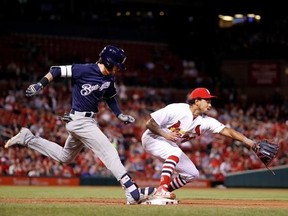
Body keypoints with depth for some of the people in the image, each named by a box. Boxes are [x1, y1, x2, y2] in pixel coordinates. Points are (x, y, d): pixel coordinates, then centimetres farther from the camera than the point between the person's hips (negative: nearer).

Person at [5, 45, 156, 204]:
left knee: (65, 157, 24)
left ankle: (28, 139, 28)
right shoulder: (84, 70, -18)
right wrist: (40, 84, -21)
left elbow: (110, 98, 22)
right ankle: (133, 192, -19)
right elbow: (57, 71, -12)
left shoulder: (109, 79, 6)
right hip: (80, 120, -10)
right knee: (109, 153, -16)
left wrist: (120, 115, 11)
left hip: (89, 121, 10)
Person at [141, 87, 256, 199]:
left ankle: (160, 193, 10)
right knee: (176, 152, -35)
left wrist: (246, 140, -31)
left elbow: (226, 131, -19)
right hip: (153, 138, -8)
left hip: (170, 144, 8)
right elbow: (149, 123, -22)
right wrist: (164, 134, -36)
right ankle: (161, 189, -40)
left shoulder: (205, 121, -10)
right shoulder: (176, 109, -26)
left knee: (192, 173, 2)